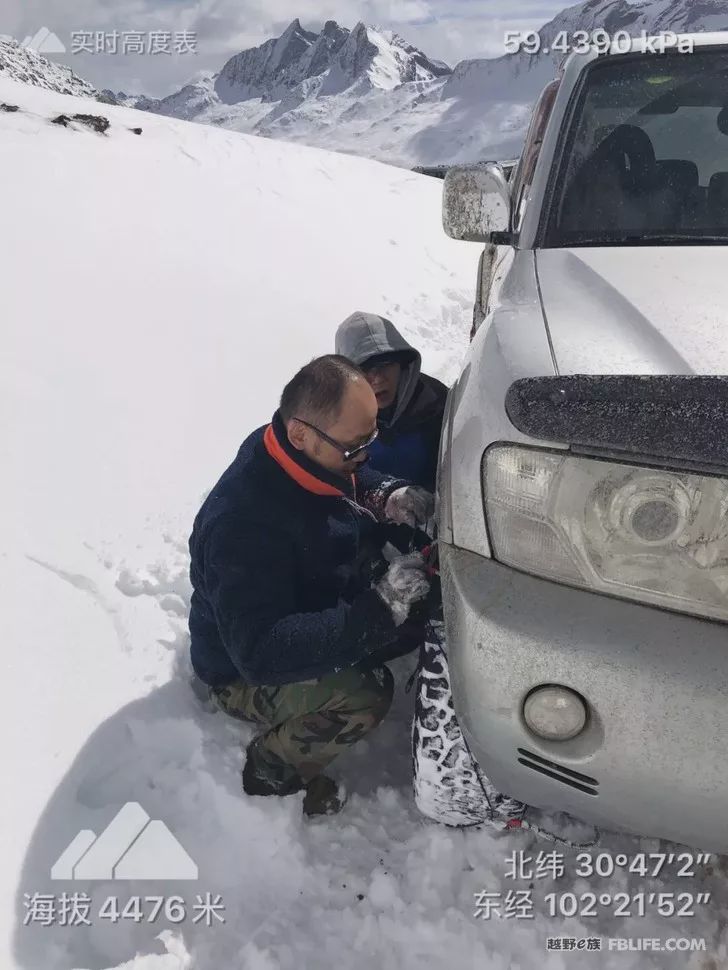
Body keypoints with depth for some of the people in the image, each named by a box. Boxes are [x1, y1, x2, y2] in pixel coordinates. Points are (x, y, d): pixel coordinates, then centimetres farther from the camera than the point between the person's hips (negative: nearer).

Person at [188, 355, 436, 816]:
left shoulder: (322, 459, -13)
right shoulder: (242, 523, -38)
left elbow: (361, 483, 10)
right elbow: (260, 653, -40)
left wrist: (390, 497, -16)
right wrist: (379, 609, -45)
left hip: (319, 617, 8)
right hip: (244, 673, -7)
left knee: (426, 612, -5)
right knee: (365, 694, -31)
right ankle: (272, 768, -4)